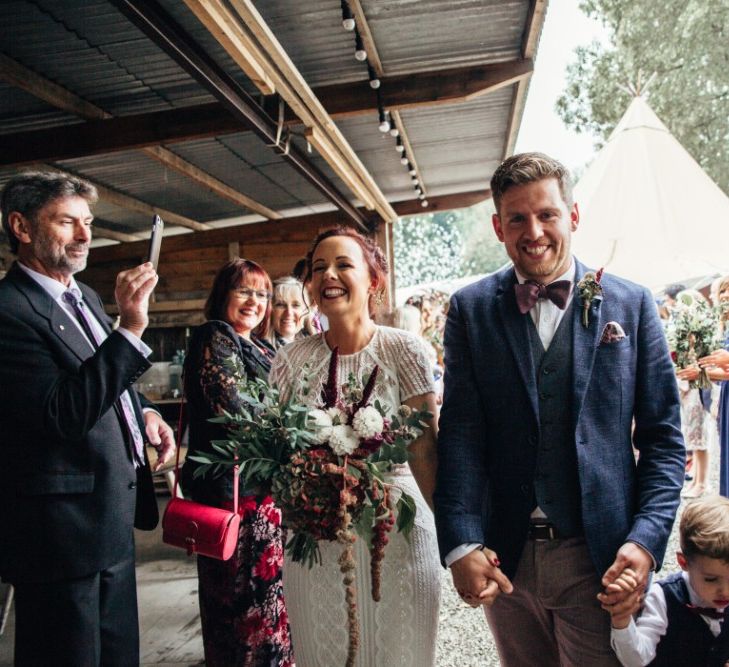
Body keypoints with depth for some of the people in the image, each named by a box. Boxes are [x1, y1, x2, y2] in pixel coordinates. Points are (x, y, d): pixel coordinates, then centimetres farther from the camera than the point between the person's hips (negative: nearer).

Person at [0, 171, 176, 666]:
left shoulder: (87, 297, 10)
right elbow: (64, 414, -26)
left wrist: (144, 413, 4)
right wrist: (130, 328, -30)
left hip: (114, 520, 8)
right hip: (63, 530, -8)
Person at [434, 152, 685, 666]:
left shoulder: (631, 304, 0)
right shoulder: (471, 309, -1)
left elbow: (664, 438, 0)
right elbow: (460, 434, -6)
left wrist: (647, 539, -10)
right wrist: (462, 544, -14)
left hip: (599, 557, -1)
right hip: (502, 557, 1)